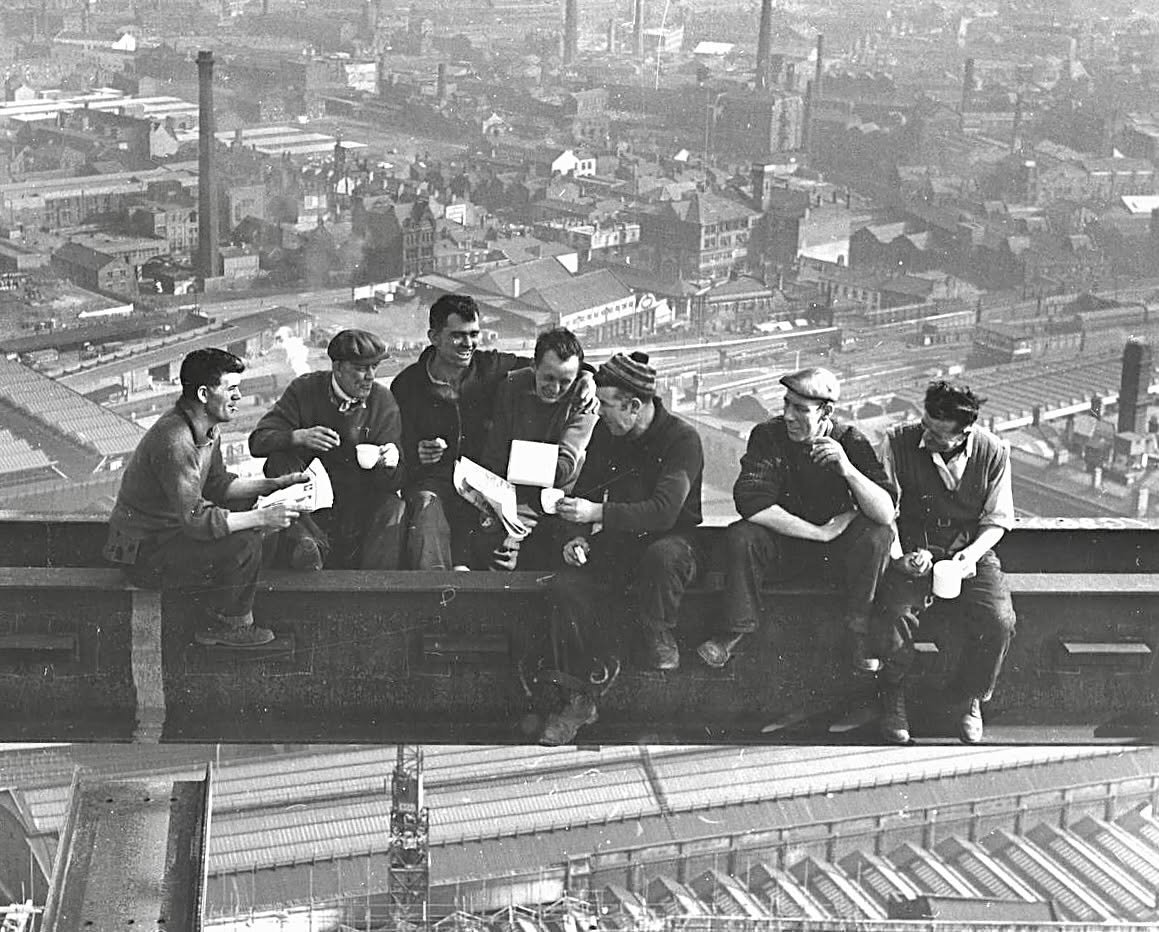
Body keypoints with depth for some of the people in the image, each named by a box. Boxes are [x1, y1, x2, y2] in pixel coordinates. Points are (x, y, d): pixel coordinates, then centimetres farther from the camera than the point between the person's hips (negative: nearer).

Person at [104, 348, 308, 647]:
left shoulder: (209, 429, 2)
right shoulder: (173, 440, -31)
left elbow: (217, 485, 15)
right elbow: (196, 519, -33)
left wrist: (275, 485, 5)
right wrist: (262, 517, -30)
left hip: (169, 532, 11)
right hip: (141, 555, -11)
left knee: (250, 524, 12)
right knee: (244, 544, -22)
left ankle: (215, 622, 15)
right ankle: (229, 625, 2)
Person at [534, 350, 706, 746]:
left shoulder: (682, 438, -16)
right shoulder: (605, 432, 3)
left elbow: (664, 511, -27)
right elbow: (585, 490, 12)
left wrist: (596, 513, -32)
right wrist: (579, 536, -8)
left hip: (672, 540, -5)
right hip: (617, 541, 5)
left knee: (663, 554, -42)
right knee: (567, 584, -24)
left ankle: (659, 637, -13)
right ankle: (581, 696, -16)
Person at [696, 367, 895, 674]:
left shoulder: (851, 441, -12)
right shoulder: (768, 436, -13)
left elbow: (886, 514, -22)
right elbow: (751, 504, -26)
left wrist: (848, 470, -39)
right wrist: (820, 532, -25)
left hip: (837, 549, 0)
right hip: (782, 543, 0)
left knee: (879, 535, -27)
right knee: (740, 536, -29)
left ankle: (860, 631, -12)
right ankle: (736, 631, -11)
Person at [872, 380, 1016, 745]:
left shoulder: (993, 452, -7)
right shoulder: (899, 442, -10)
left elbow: (997, 519, 2)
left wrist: (973, 553, -16)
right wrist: (899, 556, -20)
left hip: (971, 551, 1)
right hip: (913, 550, -1)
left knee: (999, 622, -24)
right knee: (895, 613, -30)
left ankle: (970, 700, 4)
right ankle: (893, 700, -4)